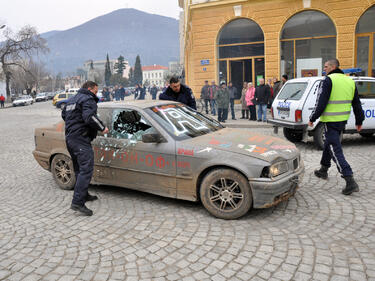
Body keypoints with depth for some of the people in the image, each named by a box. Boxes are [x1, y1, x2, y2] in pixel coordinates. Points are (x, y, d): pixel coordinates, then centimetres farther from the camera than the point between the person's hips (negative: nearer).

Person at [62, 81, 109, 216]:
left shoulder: (72, 100, 22)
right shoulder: (88, 99, -8)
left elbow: (64, 115, 32)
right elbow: (90, 117, -23)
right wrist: (102, 128, -12)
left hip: (69, 137, 11)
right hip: (80, 138, -10)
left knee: (79, 169, 18)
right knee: (86, 169, -15)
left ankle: (83, 195, 29)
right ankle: (77, 202, -22)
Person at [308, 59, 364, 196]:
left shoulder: (328, 80, -12)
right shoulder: (350, 81, 12)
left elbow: (321, 103, -17)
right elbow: (357, 104, 16)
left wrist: (312, 119, -8)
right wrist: (359, 121, 23)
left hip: (330, 121, -8)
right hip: (343, 120, 8)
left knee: (336, 150, -6)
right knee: (329, 144, 24)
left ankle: (350, 181, -12)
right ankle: (323, 170, 39)